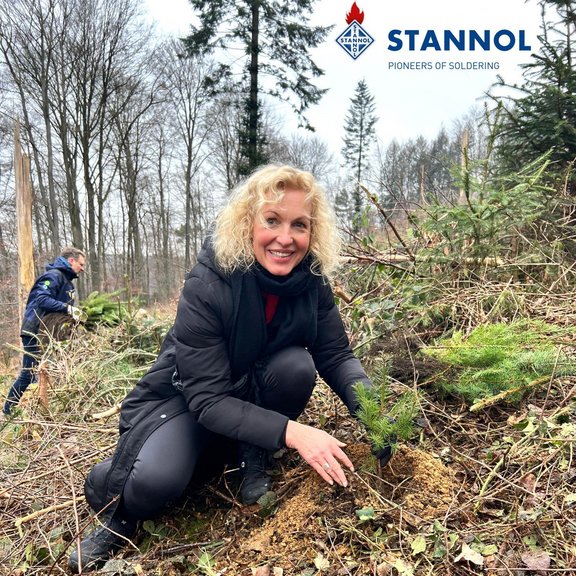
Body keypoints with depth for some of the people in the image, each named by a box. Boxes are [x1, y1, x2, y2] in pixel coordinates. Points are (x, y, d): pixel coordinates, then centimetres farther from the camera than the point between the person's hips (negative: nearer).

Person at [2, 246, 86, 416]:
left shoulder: (67, 281, 17)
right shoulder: (54, 275, -14)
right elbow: (42, 300, -28)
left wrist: (73, 313, 0)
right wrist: (68, 308, -32)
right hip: (35, 332, -10)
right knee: (29, 373, -4)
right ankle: (8, 410, 9)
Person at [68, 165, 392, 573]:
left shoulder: (312, 281, -16)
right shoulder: (207, 284, -30)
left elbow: (336, 355, -11)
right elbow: (207, 399, -29)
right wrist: (291, 432, -39)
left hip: (252, 394, 4)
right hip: (184, 398, -3)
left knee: (297, 366, -27)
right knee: (156, 480, -30)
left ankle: (253, 462, -1)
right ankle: (119, 511, 8)